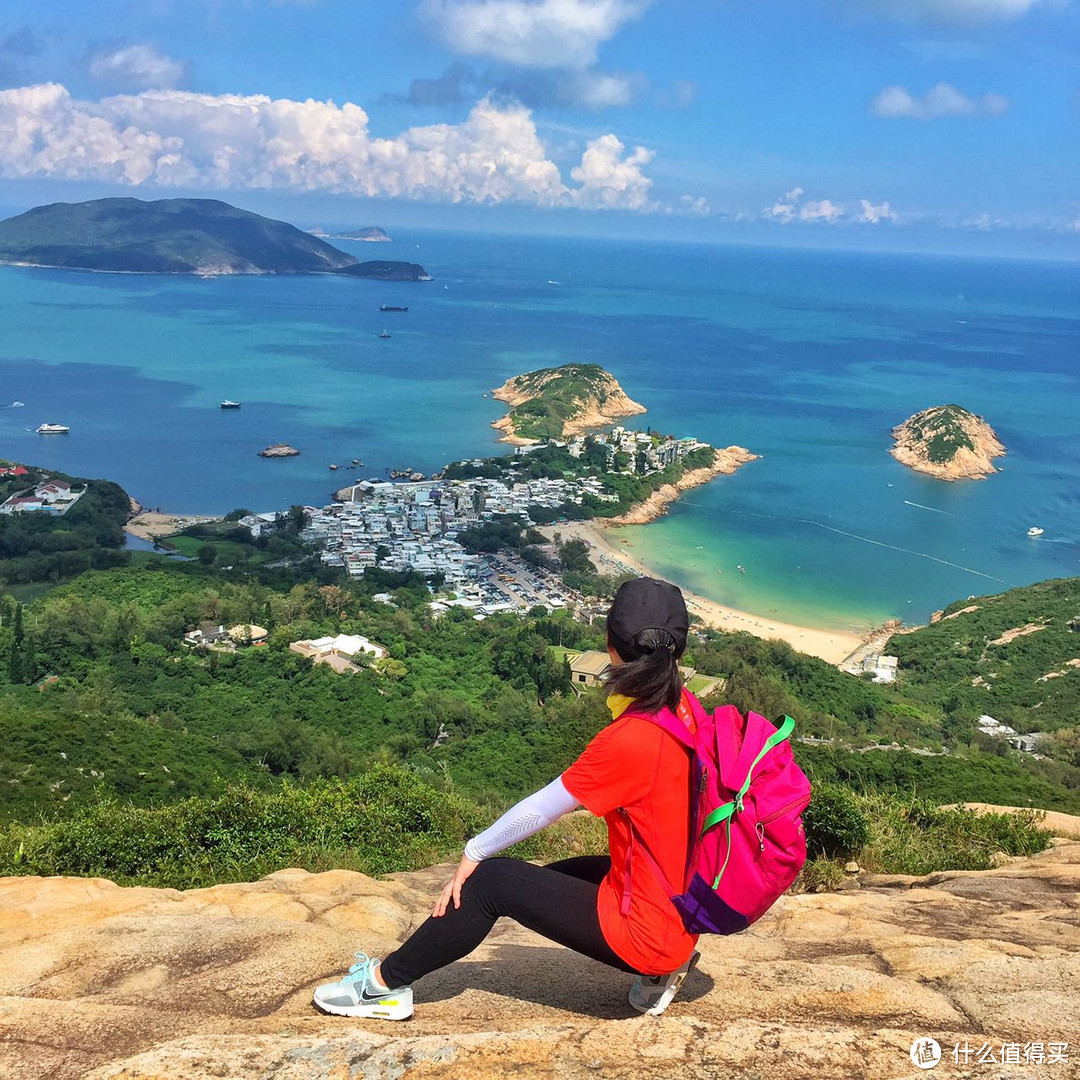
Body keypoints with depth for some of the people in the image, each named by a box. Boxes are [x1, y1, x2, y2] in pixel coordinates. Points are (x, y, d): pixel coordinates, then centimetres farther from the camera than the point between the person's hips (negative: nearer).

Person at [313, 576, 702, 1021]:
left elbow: (539, 810, -14)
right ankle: (659, 968, 19)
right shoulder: (681, 710, -4)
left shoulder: (632, 739, -26)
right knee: (542, 880, 23)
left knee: (490, 881, -2)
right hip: (679, 911, 8)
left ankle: (383, 984, 13)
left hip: (644, 930, -8)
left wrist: (473, 852, -5)